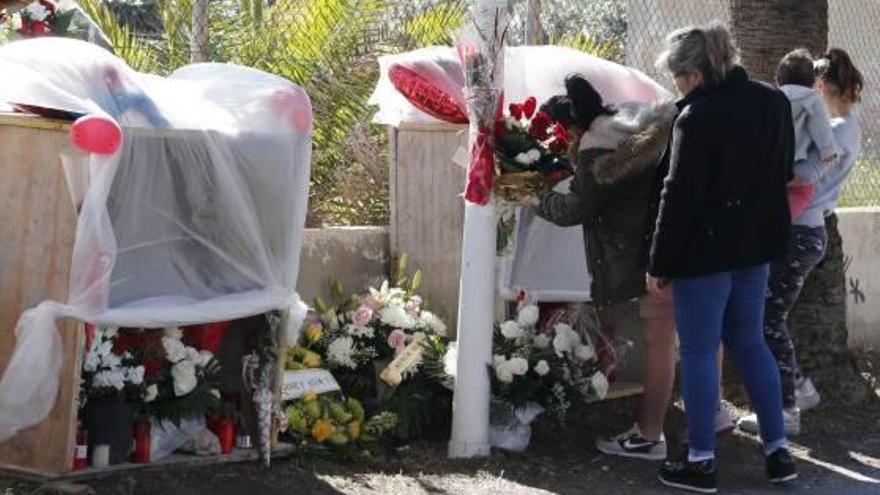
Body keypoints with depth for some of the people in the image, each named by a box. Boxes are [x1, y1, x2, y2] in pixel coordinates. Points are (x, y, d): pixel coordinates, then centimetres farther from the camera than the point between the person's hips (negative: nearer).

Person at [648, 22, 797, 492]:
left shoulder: (697, 118, -20)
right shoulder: (774, 101, 4)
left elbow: (679, 197, -18)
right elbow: (783, 171, 15)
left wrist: (659, 264, -11)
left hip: (705, 249, -7)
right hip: (755, 243, 8)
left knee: (699, 351, 2)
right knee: (749, 343, 17)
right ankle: (777, 450, 18)